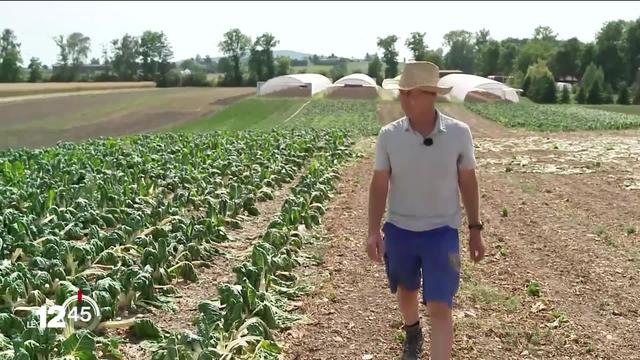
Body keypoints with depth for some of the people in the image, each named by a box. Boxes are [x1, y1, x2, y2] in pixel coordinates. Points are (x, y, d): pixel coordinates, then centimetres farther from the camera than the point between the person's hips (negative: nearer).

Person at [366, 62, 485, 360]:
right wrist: (373, 230, -14)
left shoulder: (459, 133, -10)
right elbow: (379, 184, -5)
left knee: (440, 308, -6)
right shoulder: (388, 135, -10)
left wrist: (475, 229, 3)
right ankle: (412, 332, 54)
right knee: (406, 290, 23)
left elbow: (468, 181, 0)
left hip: (442, 232, -2)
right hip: (399, 230, 2)